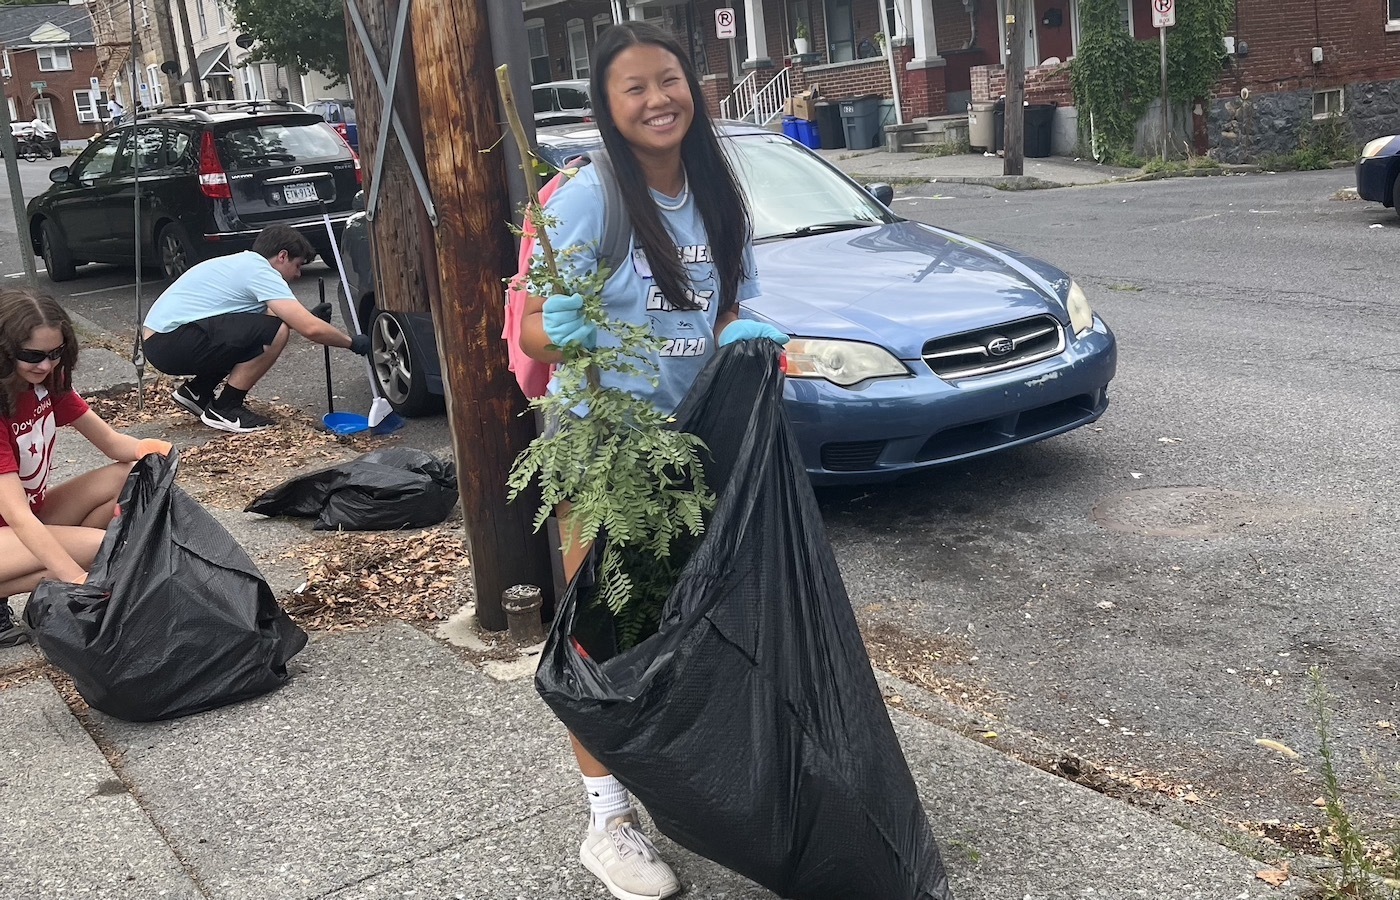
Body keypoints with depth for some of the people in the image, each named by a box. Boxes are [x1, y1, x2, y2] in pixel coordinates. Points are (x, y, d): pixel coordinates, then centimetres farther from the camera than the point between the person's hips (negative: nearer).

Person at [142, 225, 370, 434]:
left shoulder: (243, 263, 18)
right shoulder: (260, 271, -11)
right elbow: (311, 329, -18)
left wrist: (307, 317, 19)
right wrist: (352, 342, -4)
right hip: (170, 343, -10)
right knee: (274, 332, -18)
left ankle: (196, 392, 19)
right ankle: (224, 410, -6)